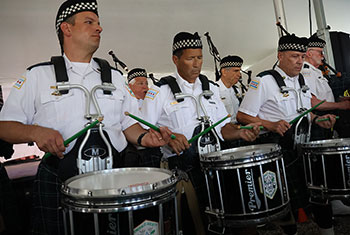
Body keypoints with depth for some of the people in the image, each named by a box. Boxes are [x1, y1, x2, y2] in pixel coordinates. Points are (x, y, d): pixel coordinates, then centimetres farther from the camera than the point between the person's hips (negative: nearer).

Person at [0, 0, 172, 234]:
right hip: (57, 183, -2)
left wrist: (144, 137, -7)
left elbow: (128, 123, 14)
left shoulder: (114, 76, 12)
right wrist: (35, 132, -18)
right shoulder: (38, 75, 2)